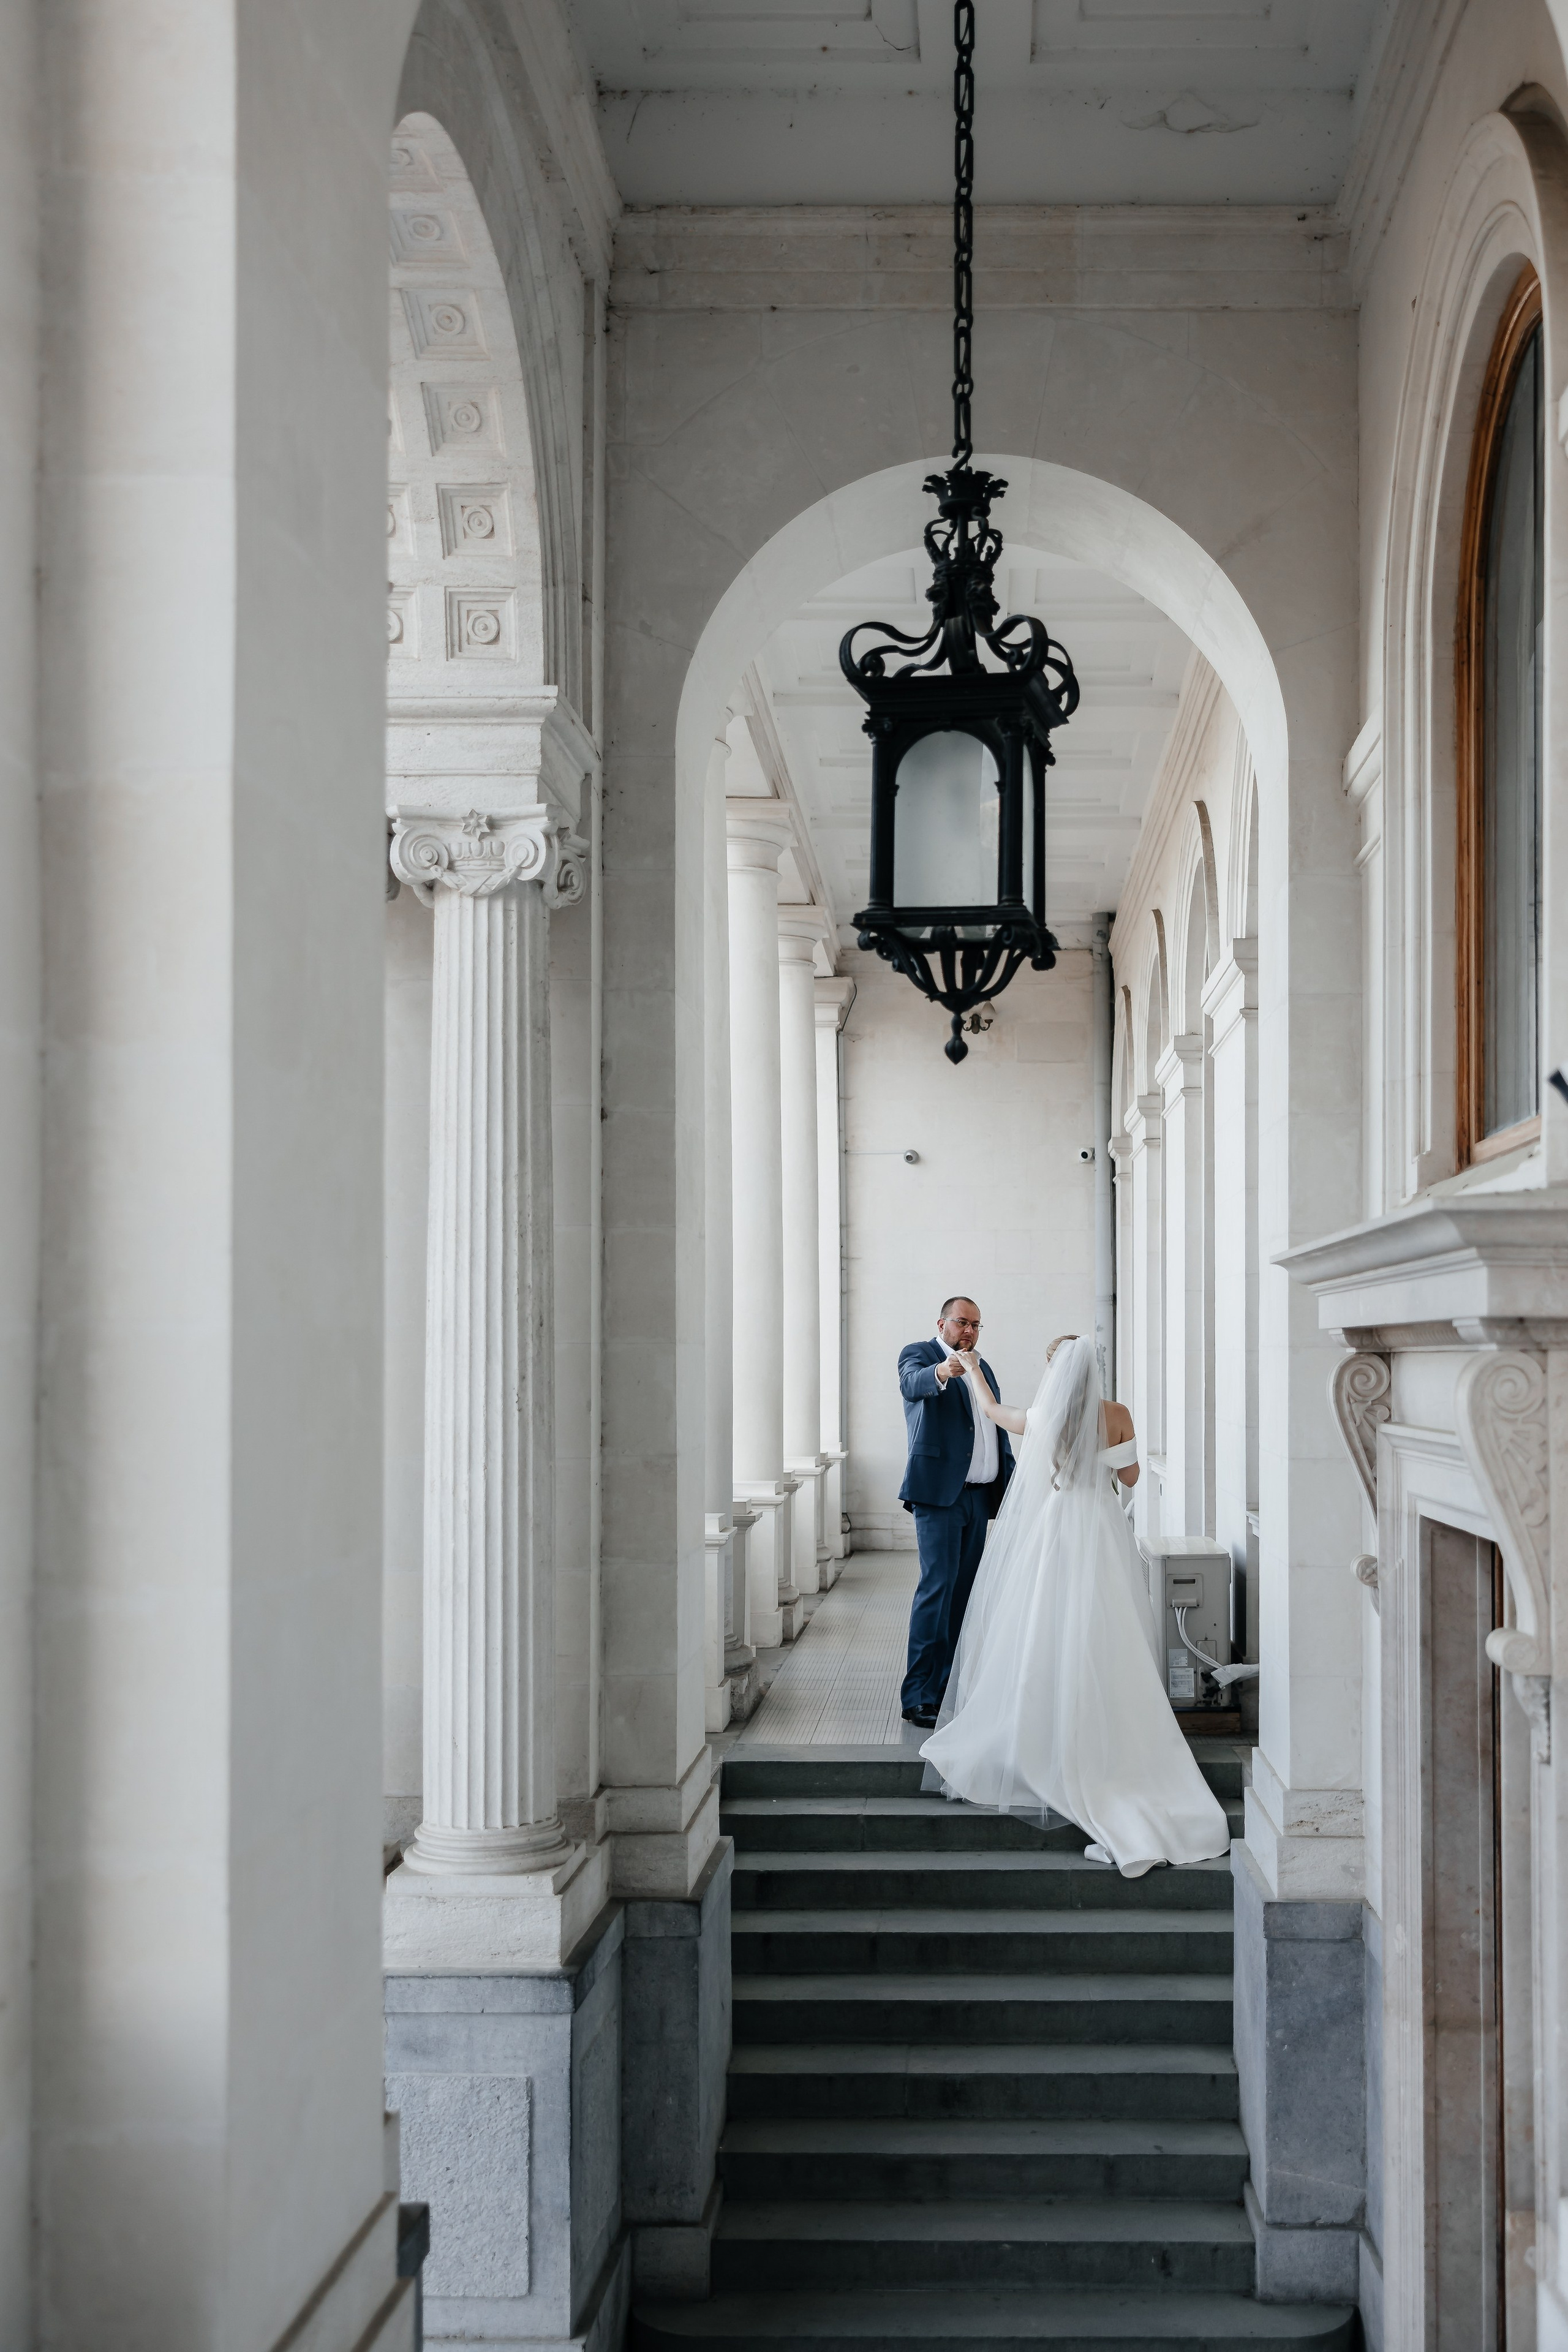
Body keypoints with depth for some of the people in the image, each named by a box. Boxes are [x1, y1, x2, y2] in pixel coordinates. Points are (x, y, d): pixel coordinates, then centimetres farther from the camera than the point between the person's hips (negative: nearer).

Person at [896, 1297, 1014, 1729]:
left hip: (978, 1498, 7)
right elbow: (913, 1383, -26)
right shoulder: (919, 1354, -1)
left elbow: (999, 1430, 25)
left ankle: (950, 1687, 12)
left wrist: (1012, 1485, 17)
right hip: (939, 1494, -7)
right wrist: (941, 1372, -47)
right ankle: (919, 1697, -13)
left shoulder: (981, 1368, 20)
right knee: (937, 1587, -13)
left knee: (964, 1592, 7)